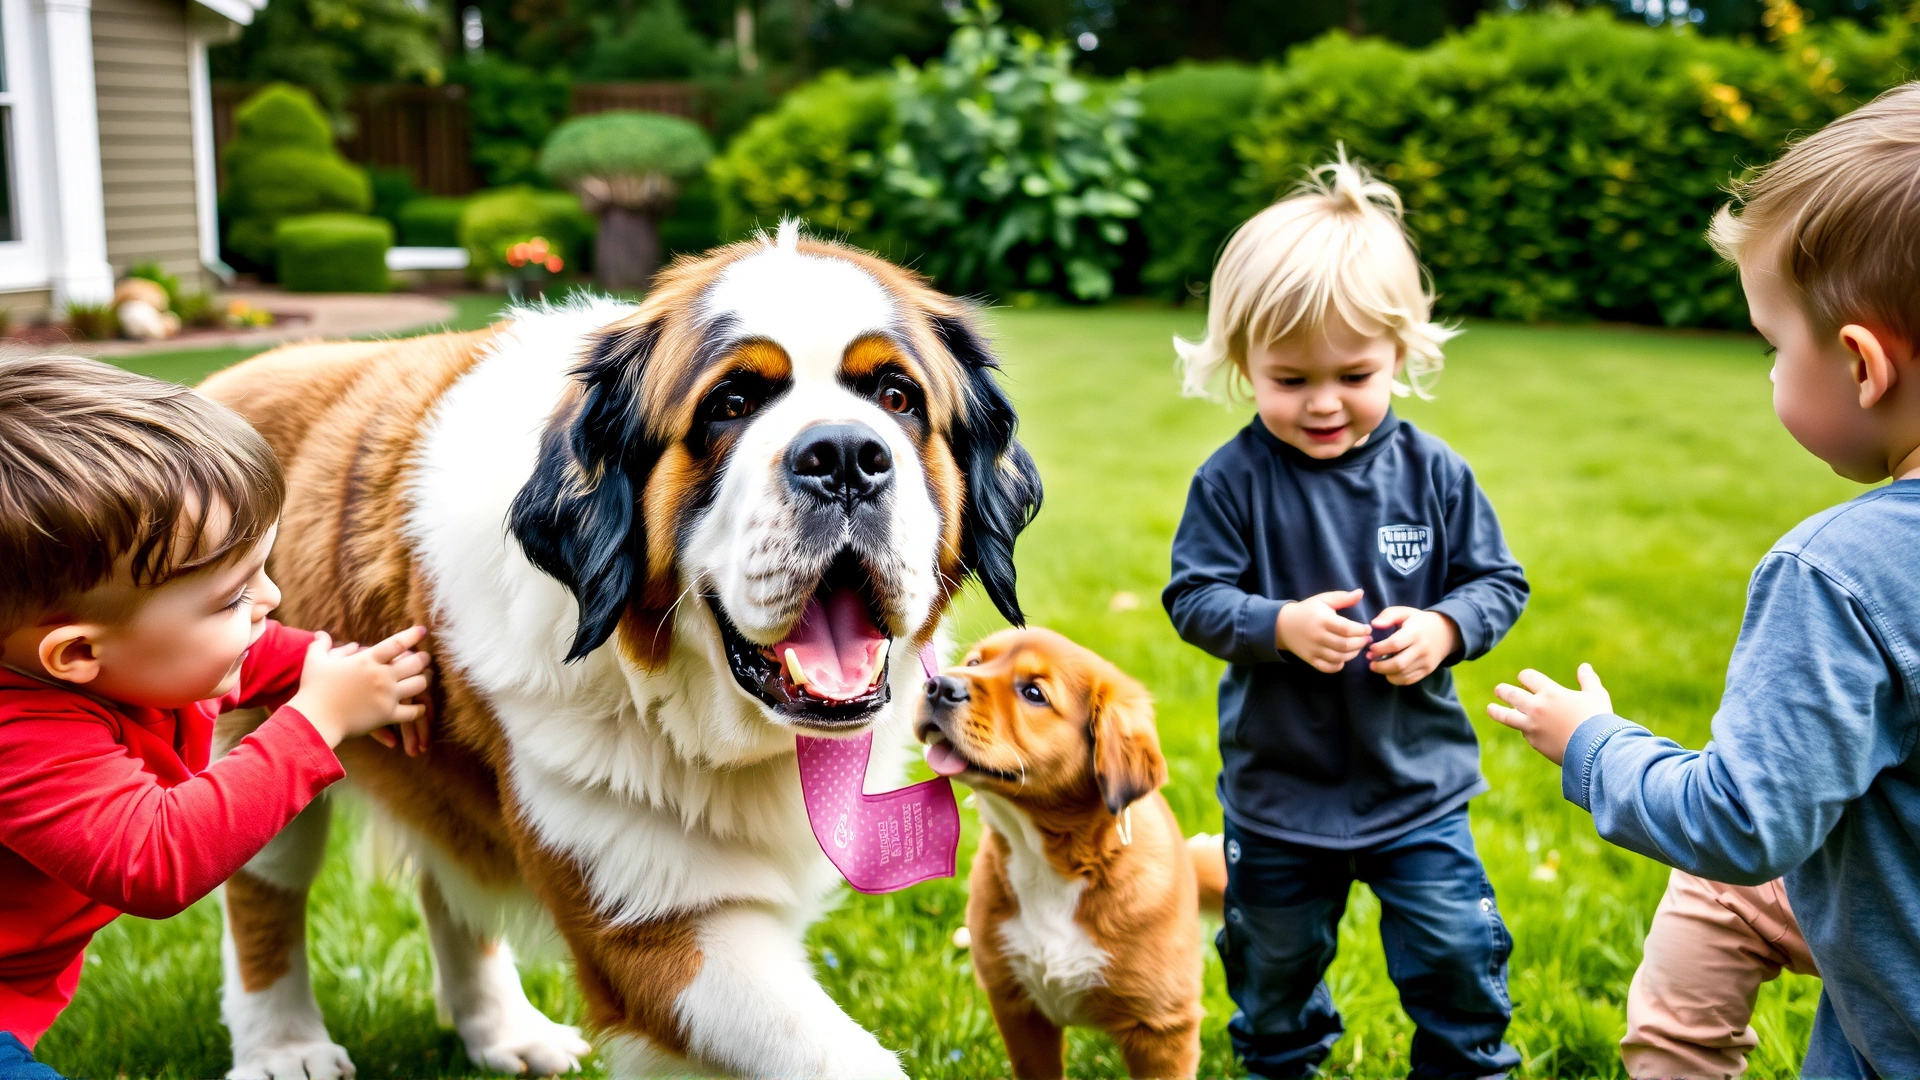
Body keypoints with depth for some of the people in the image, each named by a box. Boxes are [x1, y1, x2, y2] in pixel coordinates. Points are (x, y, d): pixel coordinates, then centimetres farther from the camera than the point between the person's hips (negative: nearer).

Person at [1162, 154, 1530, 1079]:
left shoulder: (1433, 474, -9)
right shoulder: (1233, 481, -14)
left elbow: (1498, 582, -1)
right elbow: (1194, 599, -12)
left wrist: (1443, 629, -21)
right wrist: (1280, 625, -29)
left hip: (1417, 784, 1)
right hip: (1278, 788, 0)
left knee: (1455, 951, 9)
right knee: (1274, 959, 20)